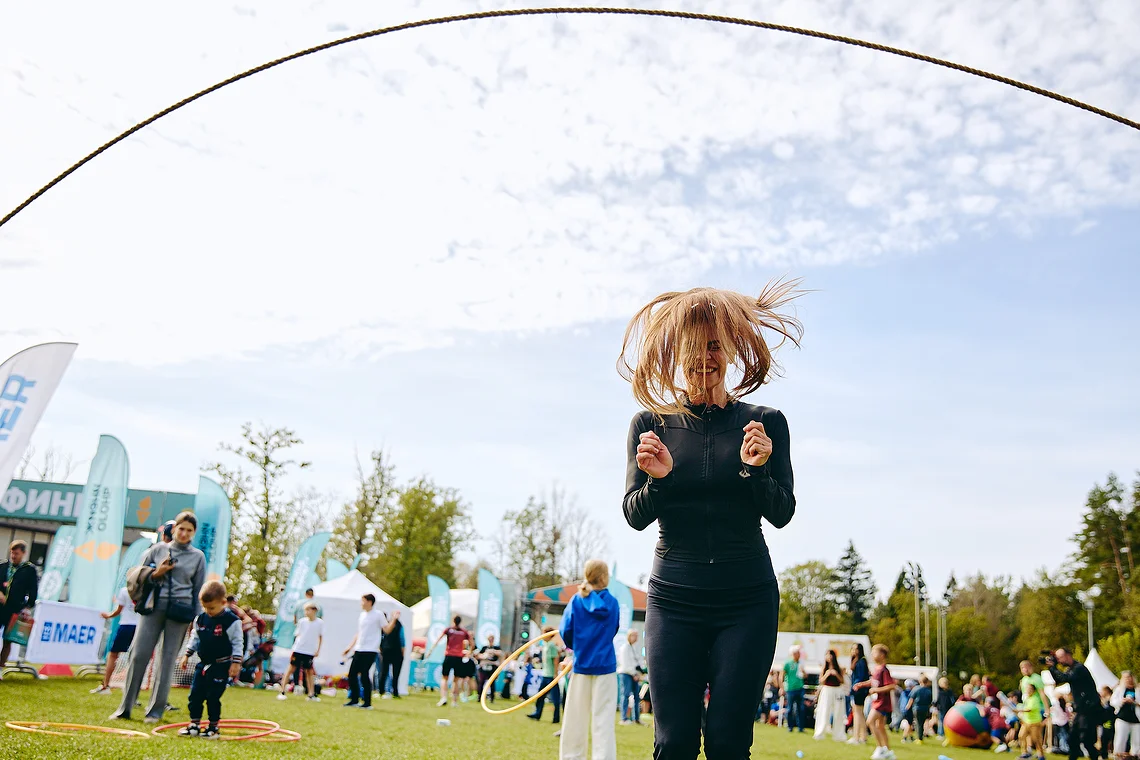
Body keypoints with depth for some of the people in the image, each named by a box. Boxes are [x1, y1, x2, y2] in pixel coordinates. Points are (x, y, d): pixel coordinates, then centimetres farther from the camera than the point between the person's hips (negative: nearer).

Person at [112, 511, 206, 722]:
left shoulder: (198, 557, 7)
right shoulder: (157, 549, 8)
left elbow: (199, 590, 9)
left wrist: (196, 619, 4)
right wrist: (156, 574, -7)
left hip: (180, 611, -1)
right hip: (155, 607, 1)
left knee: (167, 660, 2)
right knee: (139, 655, -3)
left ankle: (156, 710, 10)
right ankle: (125, 708, 8)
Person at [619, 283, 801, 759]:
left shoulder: (765, 423, 2)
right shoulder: (652, 424, 2)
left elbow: (782, 514, 0)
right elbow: (634, 516, 1)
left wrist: (757, 470, -18)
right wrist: (657, 480, -19)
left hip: (747, 599, 0)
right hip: (674, 598, 0)